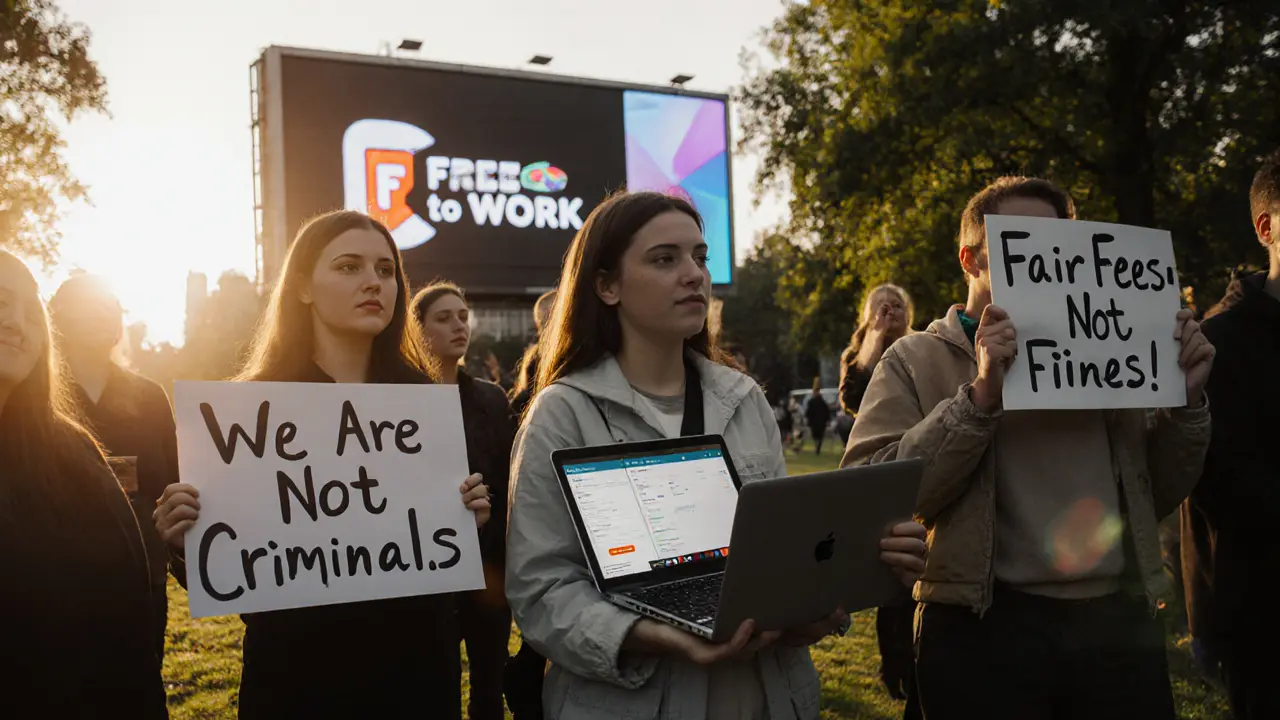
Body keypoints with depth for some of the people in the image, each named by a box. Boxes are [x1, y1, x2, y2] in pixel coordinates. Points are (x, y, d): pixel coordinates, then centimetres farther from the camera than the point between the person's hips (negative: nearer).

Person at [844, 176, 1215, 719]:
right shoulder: (916, 361, 1)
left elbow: (1151, 498, 15)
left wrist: (1186, 400, 1)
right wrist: (979, 397, -20)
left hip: (1120, 622, 4)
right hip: (987, 630, -3)